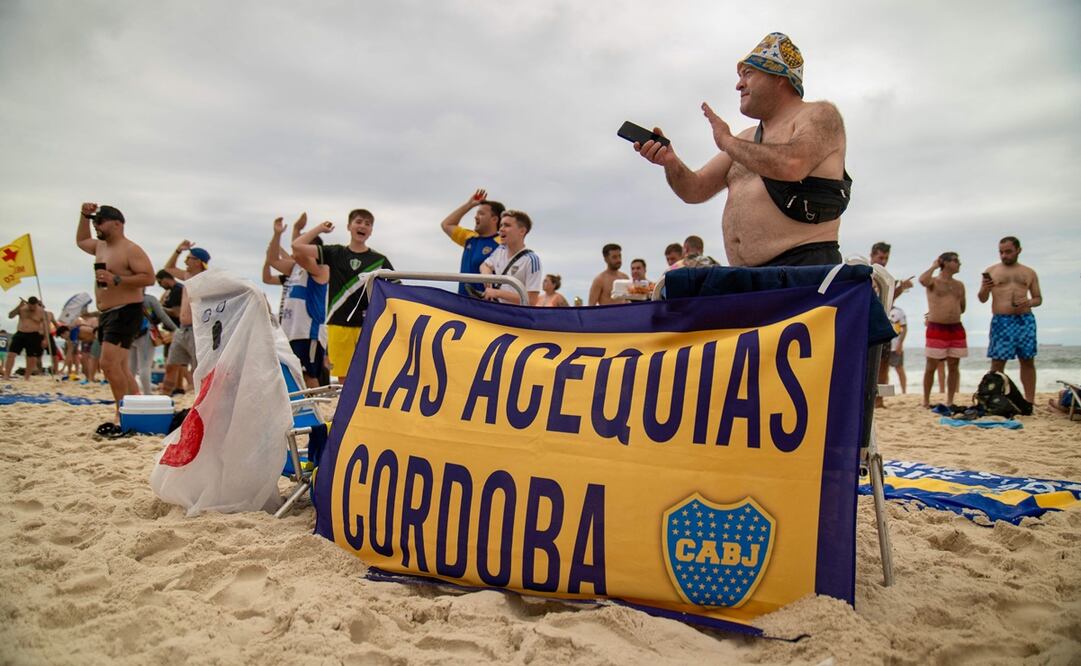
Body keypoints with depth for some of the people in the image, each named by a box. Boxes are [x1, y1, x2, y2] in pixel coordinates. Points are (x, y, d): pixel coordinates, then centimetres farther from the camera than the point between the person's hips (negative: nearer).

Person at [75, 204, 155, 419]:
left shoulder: (130, 250, -11)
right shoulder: (100, 246, 16)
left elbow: (149, 277, -19)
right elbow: (81, 241, 37)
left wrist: (117, 280, -26)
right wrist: (84, 216, 23)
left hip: (125, 313, -10)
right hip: (106, 313, 10)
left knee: (109, 363, -19)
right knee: (120, 366, 11)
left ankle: (123, 413, -14)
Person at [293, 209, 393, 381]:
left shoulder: (379, 260, 8)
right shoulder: (335, 253, 9)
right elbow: (297, 246, 2)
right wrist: (320, 228, 8)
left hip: (369, 326, -1)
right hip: (339, 324, 1)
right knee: (343, 378, 5)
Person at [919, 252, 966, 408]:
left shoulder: (959, 285, 16)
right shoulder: (933, 281, 0)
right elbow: (922, 280, -25)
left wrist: (952, 315, 15)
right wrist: (934, 266, -11)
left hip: (956, 329, 5)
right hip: (936, 329, -5)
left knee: (954, 366, 5)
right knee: (931, 366, -1)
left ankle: (950, 401, 12)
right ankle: (926, 401, 7)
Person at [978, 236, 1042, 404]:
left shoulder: (1029, 273, 14)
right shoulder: (991, 271, 9)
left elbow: (1038, 298, 16)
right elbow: (982, 299, 7)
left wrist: (1030, 302, -7)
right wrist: (984, 289, -15)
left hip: (1025, 320, 2)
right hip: (1001, 321, -2)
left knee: (1028, 361, 4)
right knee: (997, 362, -6)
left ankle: (1030, 403, 8)